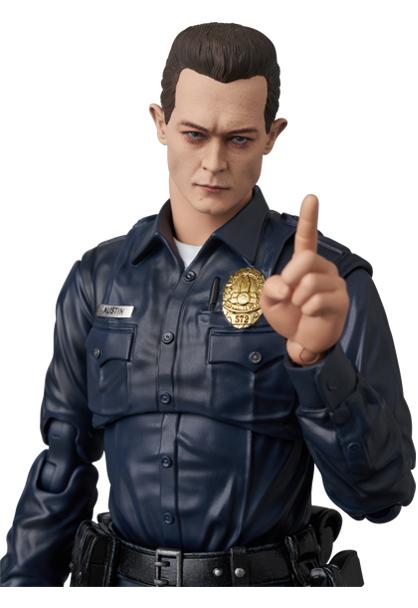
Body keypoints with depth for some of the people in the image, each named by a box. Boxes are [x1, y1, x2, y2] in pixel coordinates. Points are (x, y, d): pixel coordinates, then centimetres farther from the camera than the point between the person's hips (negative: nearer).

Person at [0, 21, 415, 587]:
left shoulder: (329, 282, -11)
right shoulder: (99, 278, 1)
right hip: (124, 576, 3)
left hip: (267, 580, -3)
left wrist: (315, 358, -34)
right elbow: (62, 468, 7)